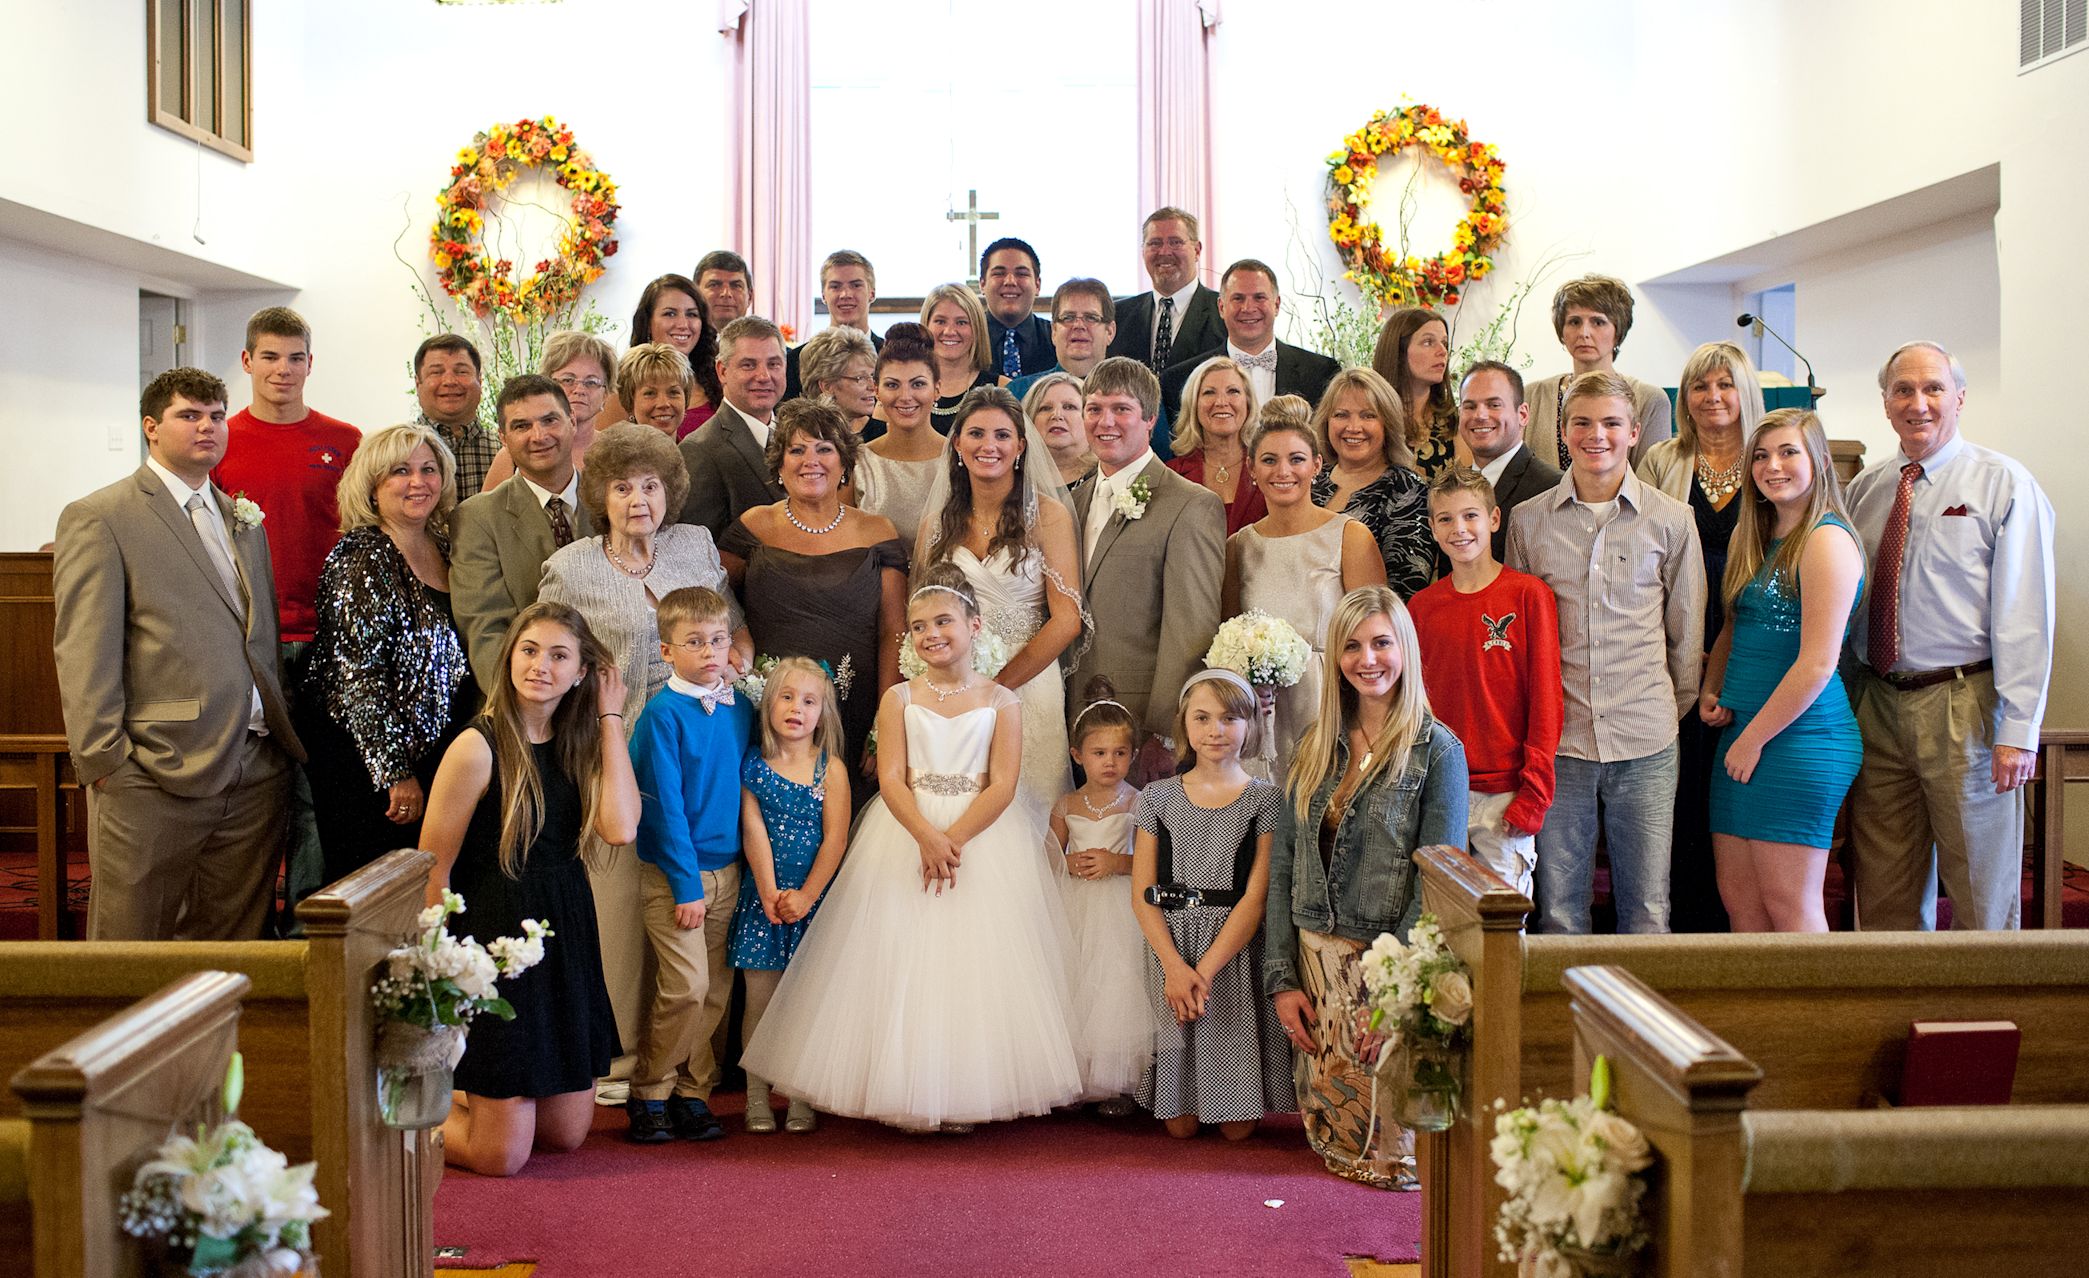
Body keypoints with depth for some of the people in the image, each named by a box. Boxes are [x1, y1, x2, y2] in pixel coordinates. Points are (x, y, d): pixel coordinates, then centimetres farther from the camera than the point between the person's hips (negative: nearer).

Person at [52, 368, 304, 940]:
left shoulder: (244, 520, 20)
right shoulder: (98, 518, -1)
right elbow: (83, 653, -7)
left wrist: (286, 735, 11)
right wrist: (103, 761, -13)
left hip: (257, 774, 6)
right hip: (156, 775, -6)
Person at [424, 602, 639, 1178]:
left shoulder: (580, 743, 3)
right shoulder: (478, 748, -15)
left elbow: (620, 828, -16)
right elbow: (432, 873, -11)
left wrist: (609, 719, -10)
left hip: (566, 941, 6)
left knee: (566, 1135, 18)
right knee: (502, 1155, 2)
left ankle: (451, 1094, 38)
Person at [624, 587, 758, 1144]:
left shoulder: (741, 710, 6)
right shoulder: (663, 714, -11)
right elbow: (664, 804, -12)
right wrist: (687, 884, -14)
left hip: (727, 869, 6)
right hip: (673, 873, -5)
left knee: (715, 992, 7)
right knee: (686, 988, -10)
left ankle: (692, 1094, 19)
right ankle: (648, 1094, 8)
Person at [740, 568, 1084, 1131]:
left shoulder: (1000, 701, 2)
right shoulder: (899, 699, 5)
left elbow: (1002, 786, -7)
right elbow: (891, 779, -5)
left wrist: (954, 838, -21)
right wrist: (927, 836, -22)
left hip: (983, 837, -1)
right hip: (905, 834, 1)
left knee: (978, 960, -4)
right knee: (904, 961, -2)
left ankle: (967, 1095, 6)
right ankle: (908, 1093, 7)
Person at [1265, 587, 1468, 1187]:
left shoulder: (1437, 750, -7)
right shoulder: (1315, 749, 9)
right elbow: (1282, 866, 8)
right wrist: (1281, 978, 0)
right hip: (1316, 957, 5)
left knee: (1390, 1155, -5)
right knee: (1331, 1133, 4)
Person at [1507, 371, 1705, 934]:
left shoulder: (1671, 520, 2)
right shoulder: (1528, 520, 5)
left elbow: (1687, 632, 10)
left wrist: (1677, 709, 11)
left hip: (1646, 741, -1)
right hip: (1557, 739, 1)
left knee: (1646, 910, 4)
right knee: (1558, 909, 6)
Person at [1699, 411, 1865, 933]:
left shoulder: (1827, 539, -12)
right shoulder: (1756, 539, 15)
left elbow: (1818, 663, -17)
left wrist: (1753, 739, -12)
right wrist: (1710, 693, 6)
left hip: (1799, 736, -8)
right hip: (1742, 734, 8)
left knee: (1789, 906, -2)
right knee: (1739, 899, 9)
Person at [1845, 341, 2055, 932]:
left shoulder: (2003, 484, -3)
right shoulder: (1865, 488, 11)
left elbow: (2024, 616, -9)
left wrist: (2017, 728, -16)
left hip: (1964, 704, -4)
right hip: (1876, 704, 4)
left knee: (1982, 893, 5)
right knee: (1884, 896, 10)